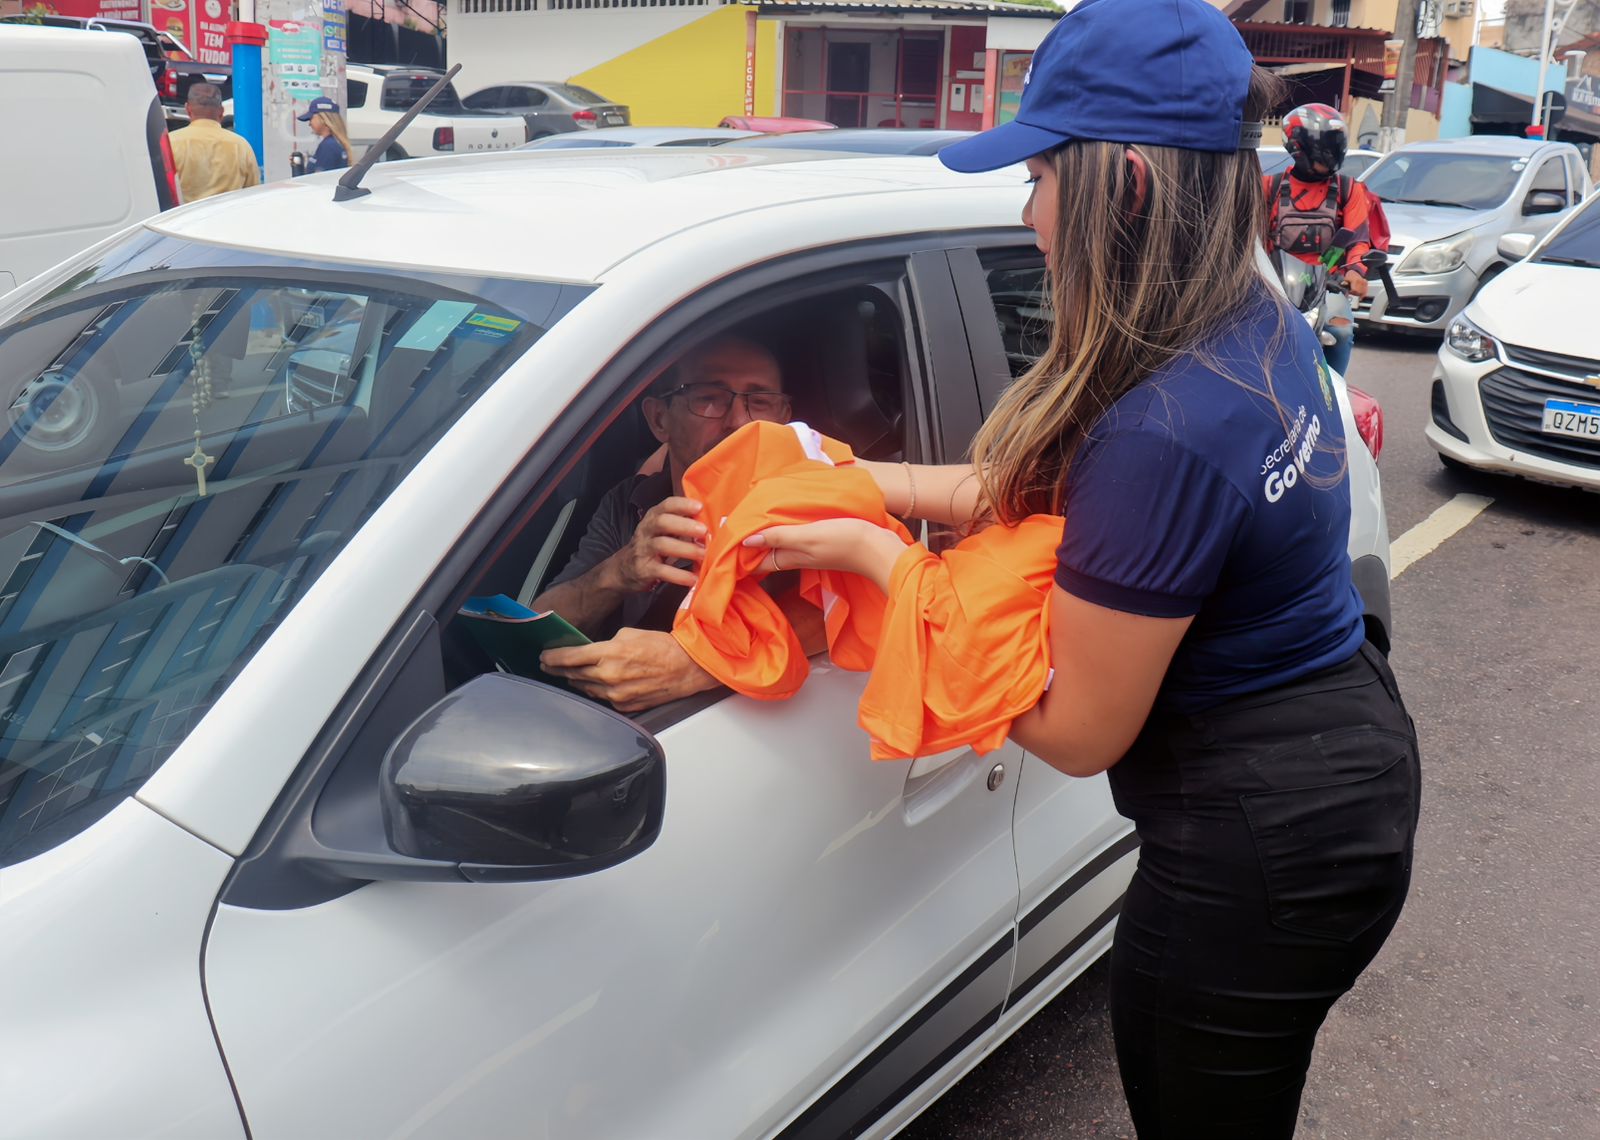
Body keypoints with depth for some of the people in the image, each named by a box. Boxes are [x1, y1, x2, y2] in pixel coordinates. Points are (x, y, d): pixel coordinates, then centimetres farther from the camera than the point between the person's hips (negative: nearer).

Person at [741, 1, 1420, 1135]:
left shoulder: (1161, 432, -31)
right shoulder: (1265, 328, -3)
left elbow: (1078, 734, -21)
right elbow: (1054, 487, 6)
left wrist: (877, 553, -16)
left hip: (1256, 854, -8)